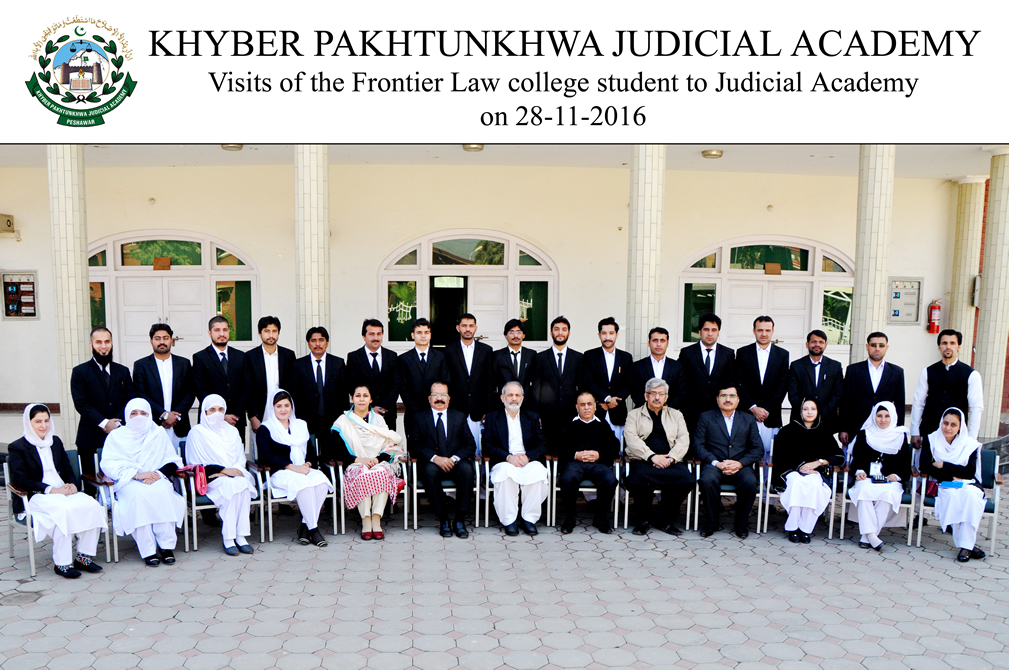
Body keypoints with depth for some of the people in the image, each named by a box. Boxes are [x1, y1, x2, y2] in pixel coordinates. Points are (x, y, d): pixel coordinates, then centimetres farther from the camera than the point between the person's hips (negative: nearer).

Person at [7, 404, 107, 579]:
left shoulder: (56, 442, 20)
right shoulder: (17, 448, 3)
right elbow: (21, 481, -7)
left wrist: (73, 484, -4)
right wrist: (51, 490, -18)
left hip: (64, 491, 5)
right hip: (35, 497, -5)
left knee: (92, 505, -25)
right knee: (64, 510, -37)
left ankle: (84, 556, -16)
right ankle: (61, 563, -25)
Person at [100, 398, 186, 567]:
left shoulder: (159, 434, 18)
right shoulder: (116, 436, 13)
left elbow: (173, 461, 10)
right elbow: (108, 465, -3)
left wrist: (158, 474, -12)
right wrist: (137, 474, -17)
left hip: (156, 480, 1)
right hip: (128, 483, -1)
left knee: (163, 492, -34)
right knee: (139, 494, -36)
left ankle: (166, 545, -28)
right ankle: (148, 551, -32)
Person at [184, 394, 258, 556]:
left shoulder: (231, 431, 21)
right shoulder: (197, 432, 6)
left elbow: (241, 458, 14)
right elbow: (197, 463, -2)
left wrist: (236, 470, -9)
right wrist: (224, 470, -12)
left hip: (234, 475, 4)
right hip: (210, 480, -4)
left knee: (244, 484, -32)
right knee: (232, 485, -35)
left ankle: (241, 536, -31)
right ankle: (228, 538, -34)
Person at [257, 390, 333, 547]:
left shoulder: (302, 425, 24)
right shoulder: (265, 429, 10)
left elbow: (312, 452, 18)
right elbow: (266, 456, -5)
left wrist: (308, 464, -6)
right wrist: (292, 467, -16)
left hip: (305, 470, 4)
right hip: (280, 473, -4)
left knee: (322, 481, -31)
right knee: (304, 483, -36)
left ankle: (305, 526, -19)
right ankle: (313, 528, -25)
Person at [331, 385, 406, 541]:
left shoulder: (379, 420, 16)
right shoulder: (343, 422, 9)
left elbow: (390, 446, 8)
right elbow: (337, 450, 0)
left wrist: (378, 459, -11)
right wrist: (358, 459, -13)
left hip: (380, 463, 1)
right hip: (355, 465, -1)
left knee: (382, 473, -34)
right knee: (362, 475, -36)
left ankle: (376, 519, -34)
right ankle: (366, 520, -34)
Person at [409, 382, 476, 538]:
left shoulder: (459, 417, 17)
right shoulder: (419, 417, 13)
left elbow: (470, 445, 7)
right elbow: (415, 445, 0)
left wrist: (455, 458, -13)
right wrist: (435, 458, -17)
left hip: (456, 463, 1)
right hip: (432, 463, -1)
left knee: (467, 469, -32)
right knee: (430, 471, -35)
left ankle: (460, 520, -24)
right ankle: (443, 520, -24)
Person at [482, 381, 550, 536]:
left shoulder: (533, 418, 20)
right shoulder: (492, 418, 15)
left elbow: (542, 445, 9)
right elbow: (487, 446, 2)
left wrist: (528, 456, -13)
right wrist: (508, 457, -15)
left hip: (529, 462, 1)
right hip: (503, 463, -1)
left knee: (539, 471, -33)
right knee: (505, 472, -37)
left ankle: (529, 519, -19)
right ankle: (509, 520, -23)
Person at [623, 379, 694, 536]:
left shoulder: (676, 415, 23)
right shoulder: (634, 414, 15)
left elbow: (684, 439, 10)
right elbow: (631, 439, -1)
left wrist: (670, 458, -9)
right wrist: (652, 456, -15)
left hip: (670, 462, 2)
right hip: (643, 460, -2)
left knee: (686, 479, -31)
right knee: (637, 480, -37)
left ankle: (664, 519, -9)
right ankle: (644, 519, -8)